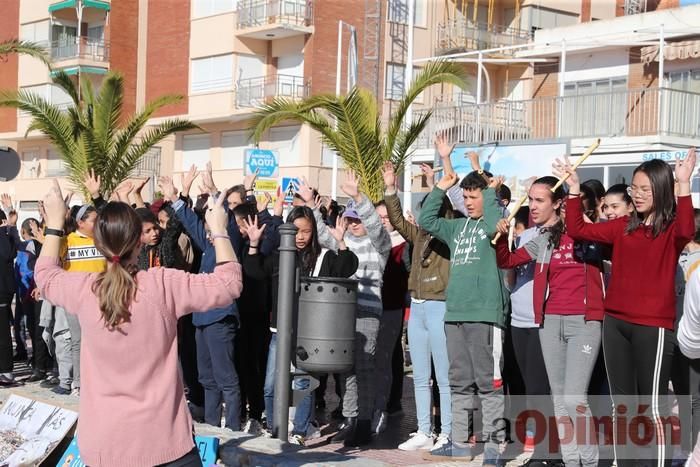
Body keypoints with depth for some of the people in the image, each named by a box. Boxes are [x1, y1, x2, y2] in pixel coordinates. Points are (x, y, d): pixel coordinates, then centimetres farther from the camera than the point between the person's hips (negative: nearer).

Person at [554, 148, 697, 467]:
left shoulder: (672, 228, -5)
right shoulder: (623, 227, 10)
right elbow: (578, 230, 10)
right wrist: (574, 189, 3)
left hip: (653, 326, -6)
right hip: (615, 323, 6)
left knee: (652, 406, -4)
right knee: (621, 403, 14)